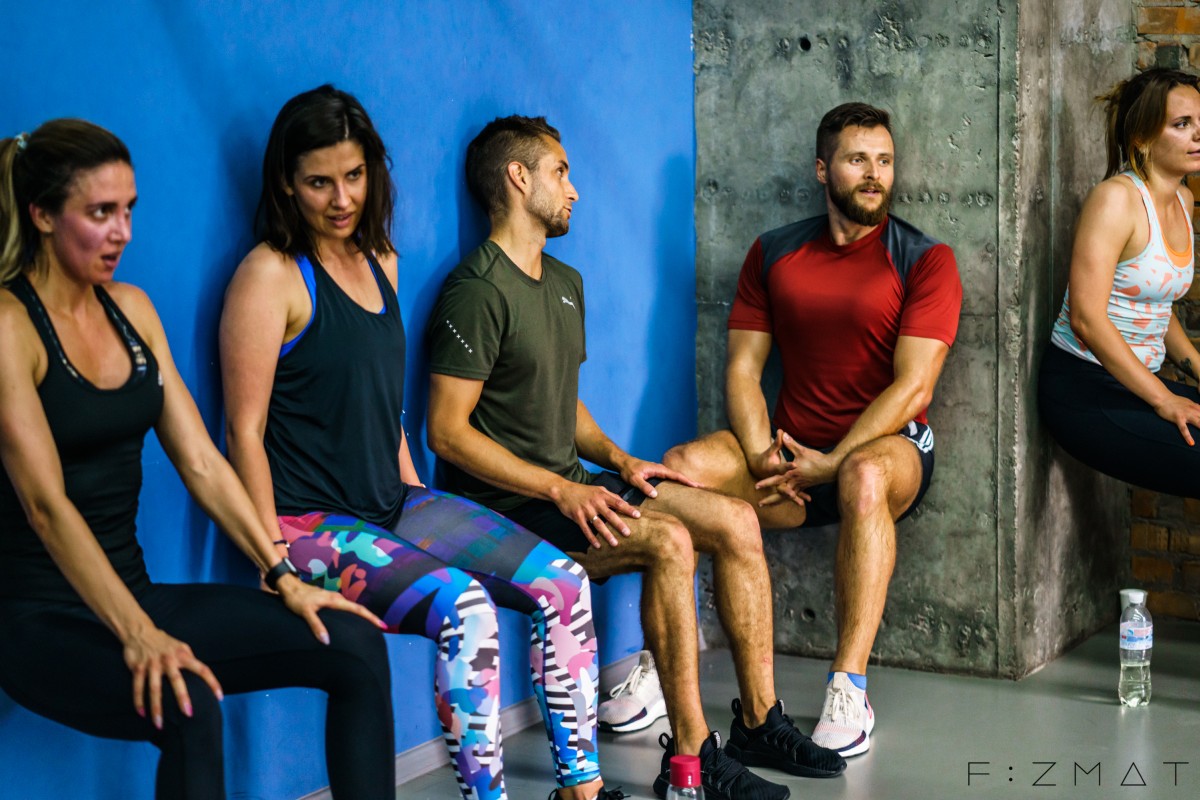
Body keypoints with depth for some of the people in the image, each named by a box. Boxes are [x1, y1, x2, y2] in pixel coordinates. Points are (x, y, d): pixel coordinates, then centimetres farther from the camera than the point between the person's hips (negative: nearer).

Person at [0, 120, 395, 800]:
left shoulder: (131, 310, 11)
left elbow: (201, 462, 9)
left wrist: (283, 577, 0)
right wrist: (138, 636, -29)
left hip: (135, 592, 7)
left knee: (354, 646, -10)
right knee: (187, 705, -37)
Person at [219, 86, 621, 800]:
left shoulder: (380, 261, 14)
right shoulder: (271, 275, -10)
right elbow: (245, 430, -12)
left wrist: (418, 495, 15)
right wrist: (275, 563, -16)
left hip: (394, 505, 8)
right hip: (311, 521, -8)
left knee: (564, 582, -6)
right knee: (464, 607, -30)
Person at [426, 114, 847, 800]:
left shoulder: (566, 283, 18)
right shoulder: (479, 290, -13)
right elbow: (447, 431, -18)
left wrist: (618, 460, 5)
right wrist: (560, 490, -22)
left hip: (568, 485, 9)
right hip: (506, 503, -9)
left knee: (735, 520, -5)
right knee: (668, 541, -28)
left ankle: (760, 721, 0)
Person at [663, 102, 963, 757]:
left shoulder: (925, 260, 0)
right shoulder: (773, 254, 11)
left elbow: (913, 387, -10)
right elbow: (742, 369, 5)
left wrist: (831, 463, -19)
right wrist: (763, 457, -13)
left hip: (886, 445, -3)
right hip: (791, 449, 3)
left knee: (864, 478, -40)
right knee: (681, 468, -24)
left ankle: (848, 691, -35)